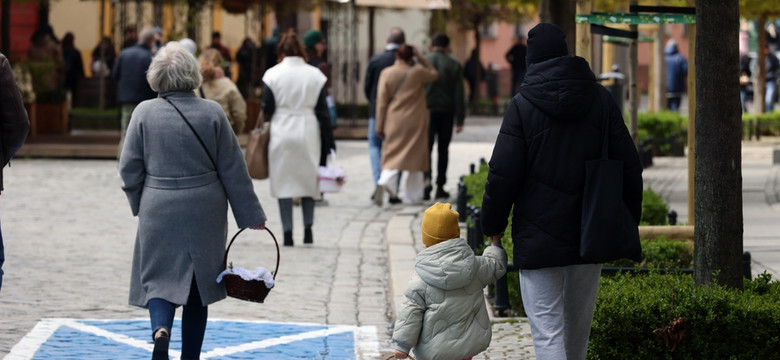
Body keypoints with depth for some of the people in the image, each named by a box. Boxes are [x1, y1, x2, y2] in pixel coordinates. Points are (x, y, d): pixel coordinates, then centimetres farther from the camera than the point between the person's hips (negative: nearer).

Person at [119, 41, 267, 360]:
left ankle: (161, 329, -24)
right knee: (198, 286, 12)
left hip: (158, 213, -1)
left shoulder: (144, 113, -5)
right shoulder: (212, 113, -6)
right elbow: (233, 170, -1)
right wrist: (251, 215, 6)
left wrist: (139, 205, 16)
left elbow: (129, 169, -1)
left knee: (159, 279, 5)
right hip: (204, 214, 1)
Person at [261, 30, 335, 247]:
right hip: (308, 131, 2)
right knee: (308, 179, 14)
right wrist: (328, 141, 6)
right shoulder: (315, 75, 0)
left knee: (283, 181, 4)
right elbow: (322, 110, 2)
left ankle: (288, 234, 1)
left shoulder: (273, 74, -5)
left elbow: (267, 109, -4)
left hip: (282, 131, -1)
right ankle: (308, 229, 6)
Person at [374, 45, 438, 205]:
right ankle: (414, 195, 13)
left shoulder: (386, 73, -3)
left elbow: (381, 101, -2)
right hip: (415, 122, -1)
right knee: (415, 155, 9)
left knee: (392, 154, 5)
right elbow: (434, 74, 16)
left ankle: (386, 180, -24)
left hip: (394, 121, 1)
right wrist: (420, 58, 12)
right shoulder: (418, 72, -6)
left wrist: (380, 126, 3)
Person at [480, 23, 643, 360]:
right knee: (579, 320, 20)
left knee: (547, 329, -5)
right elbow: (629, 165, 4)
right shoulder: (601, 99, 2)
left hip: (538, 239, -4)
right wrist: (629, 219, 14)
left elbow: (503, 174, -10)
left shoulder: (522, 105, -10)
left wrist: (493, 224, 4)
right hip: (590, 232, 4)